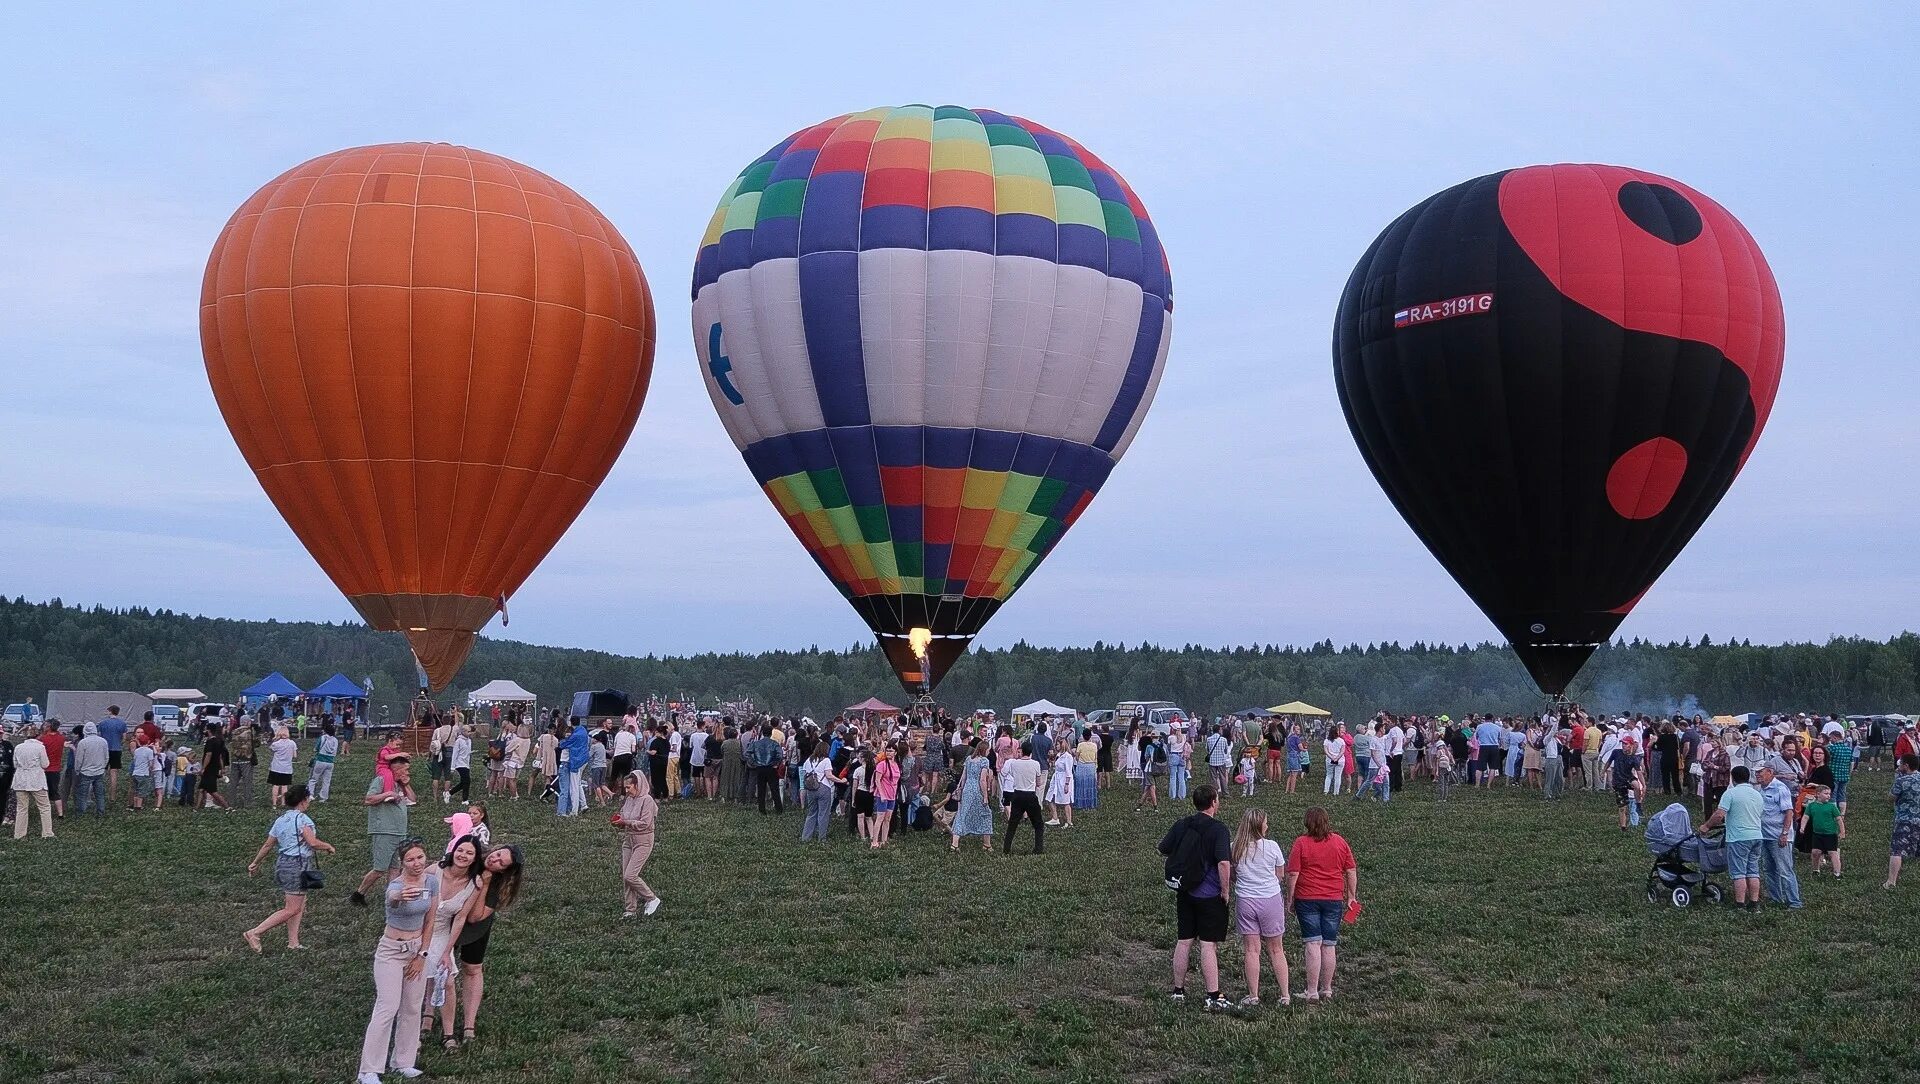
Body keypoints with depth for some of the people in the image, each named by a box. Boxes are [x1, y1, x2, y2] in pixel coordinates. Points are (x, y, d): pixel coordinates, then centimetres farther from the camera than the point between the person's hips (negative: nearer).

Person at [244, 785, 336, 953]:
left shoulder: (281, 820, 12)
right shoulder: (302, 818, -13)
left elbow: (267, 845, 16)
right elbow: (313, 842, -22)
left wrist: (255, 863, 26)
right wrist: (328, 846, -4)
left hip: (282, 863, 9)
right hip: (297, 866, -9)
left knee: (300, 904, 15)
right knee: (291, 910, -6)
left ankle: (293, 942, 13)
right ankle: (253, 933, -9)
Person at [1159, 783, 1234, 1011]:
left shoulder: (1180, 825, 2)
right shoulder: (1218, 830, -15)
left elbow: (1163, 849, 12)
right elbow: (1224, 863, -24)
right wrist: (1226, 891, -13)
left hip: (1184, 893, 6)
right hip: (1209, 896, -5)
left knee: (1183, 942, 13)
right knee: (1209, 945, -3)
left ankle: (1179, 991, 21)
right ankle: (1214, 997, 0)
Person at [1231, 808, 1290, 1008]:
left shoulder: (1234, 848, -4)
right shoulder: (1272, 847, -9)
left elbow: (1231, 876, 3)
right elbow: (1281, 874, 2)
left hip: (1245, 901, 1)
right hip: (1271, 900, -1)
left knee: (1251, 950, 7)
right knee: (1276, 950, 10)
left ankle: (1253, 996, 9)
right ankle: (1285, 995, 15)